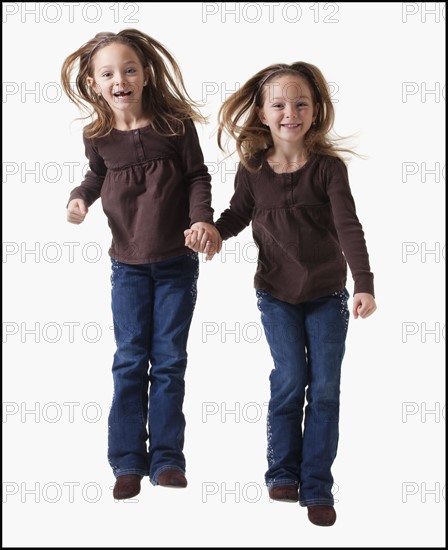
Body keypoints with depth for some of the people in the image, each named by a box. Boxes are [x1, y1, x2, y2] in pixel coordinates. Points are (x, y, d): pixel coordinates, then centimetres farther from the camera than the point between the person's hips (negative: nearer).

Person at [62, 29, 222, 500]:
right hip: (128, 264, 2)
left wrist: (202, 218, -19)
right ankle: (127, 462, 9)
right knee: (130, 362, 3)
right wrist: (80, 197, -4)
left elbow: (197, 176, -4)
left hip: (177, 262, -1)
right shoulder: (98, 137, -3)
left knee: (169, 361, 4)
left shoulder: (175, 124, -11)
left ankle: (166, 458, 11)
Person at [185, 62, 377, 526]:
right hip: (277, 294, 1)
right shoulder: (252, 168, -7)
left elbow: (348, 226, -20)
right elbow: (238, 215, 6)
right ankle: (282, 473, 16)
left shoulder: (328, 166, -13)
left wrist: (364, 283, -31)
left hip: (327, 295, 0)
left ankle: (316, 487, 10)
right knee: (290, 379, -4)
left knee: (325, 387, 1)